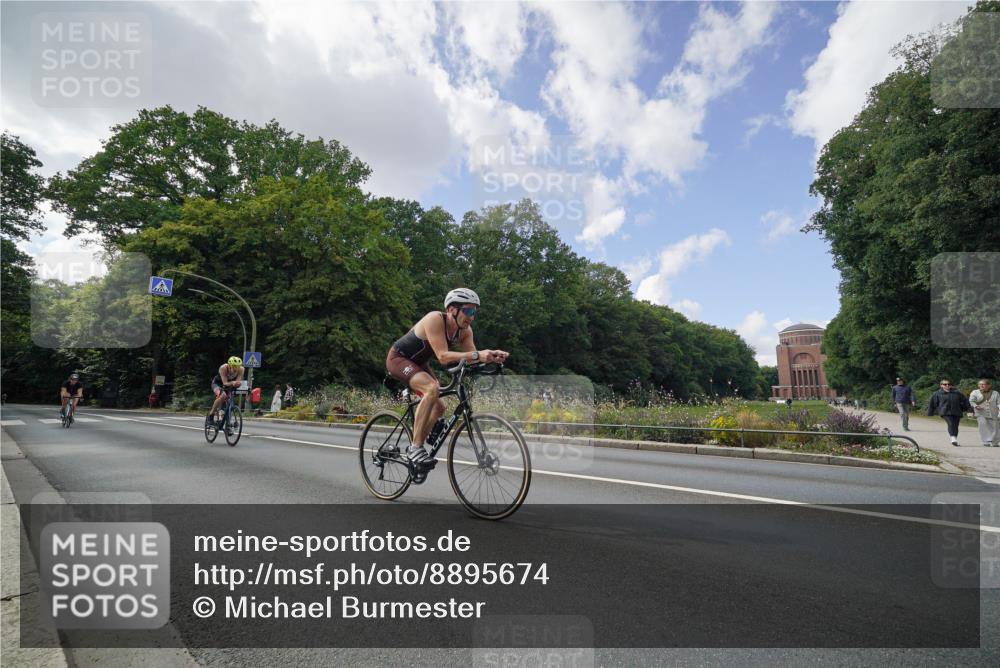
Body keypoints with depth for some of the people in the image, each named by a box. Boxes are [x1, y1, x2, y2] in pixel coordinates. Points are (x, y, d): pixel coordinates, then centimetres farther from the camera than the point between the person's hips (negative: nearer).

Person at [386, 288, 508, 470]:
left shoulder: (465, 330, -9)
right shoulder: (435, 320, -31)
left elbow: (472, 358, -16)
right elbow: (443, 356, -39)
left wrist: (491, 356, -36)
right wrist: (477, 354, -49)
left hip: (418, 363, 8)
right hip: (398, 358, -8)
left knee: (439, 408, 5)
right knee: (432, 389, -32)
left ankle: (415, 447, 24)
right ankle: (415, 448, -24)